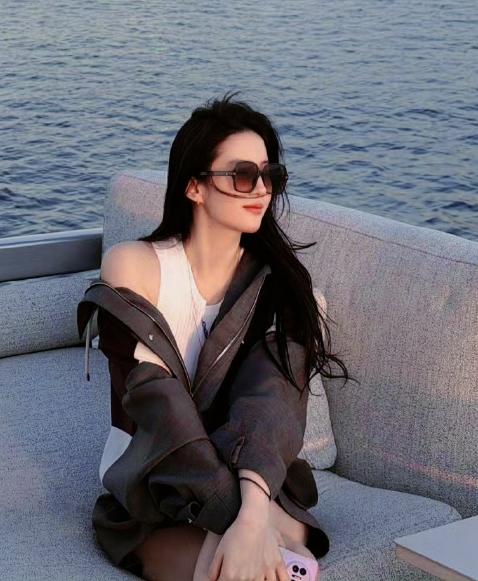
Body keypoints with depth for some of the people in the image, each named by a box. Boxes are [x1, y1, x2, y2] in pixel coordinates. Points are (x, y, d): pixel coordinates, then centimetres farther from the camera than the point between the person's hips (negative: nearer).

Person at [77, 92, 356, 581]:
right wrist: (240, 517, -31)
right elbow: (156, 401, -18)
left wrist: (253, 513, -38)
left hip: (255, 487, 2)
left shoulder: (279, 282, 0)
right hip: (151, 498, -2)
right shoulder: (133, 266, -7)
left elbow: (273, 398, -18)